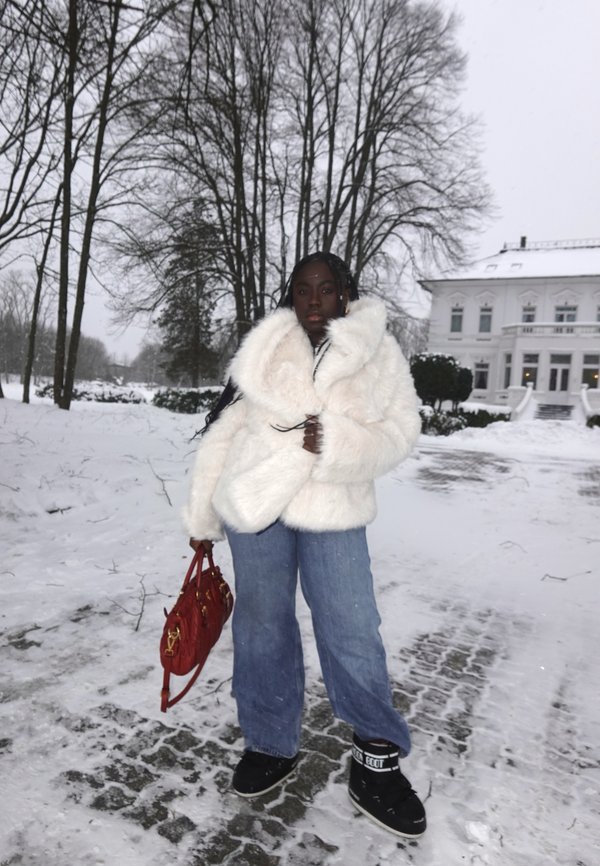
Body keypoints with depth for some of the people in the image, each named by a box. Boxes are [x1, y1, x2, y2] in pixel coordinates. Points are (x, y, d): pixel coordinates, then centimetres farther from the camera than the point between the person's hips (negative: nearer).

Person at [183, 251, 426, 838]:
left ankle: (376, 762, 21)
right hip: (255, 507, 2)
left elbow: (399, 431, -4)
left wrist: (336, 444, -23)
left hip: (334, 515, -1)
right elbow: (222, 432, 5)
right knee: (261, 630, 11)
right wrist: (202, 516, 7)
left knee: (353, 634, 0)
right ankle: (270, 745, 32)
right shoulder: (262, 350, 2)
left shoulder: (378, 353, 0)